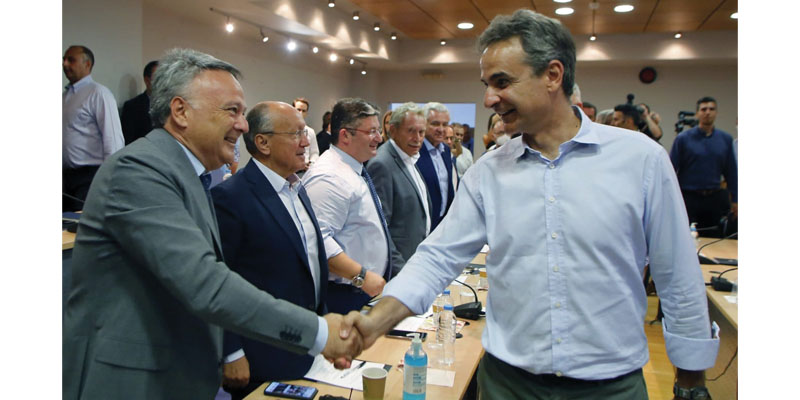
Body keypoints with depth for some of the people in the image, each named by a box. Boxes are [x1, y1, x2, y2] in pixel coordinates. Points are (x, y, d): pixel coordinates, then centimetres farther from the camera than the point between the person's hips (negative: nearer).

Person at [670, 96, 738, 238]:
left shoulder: (726, 139, 8)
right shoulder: (683, 138, -2)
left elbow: (732, 172, 12)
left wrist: (735, 200, 10)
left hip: (715, 200, 3)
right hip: (689, 198, -3)